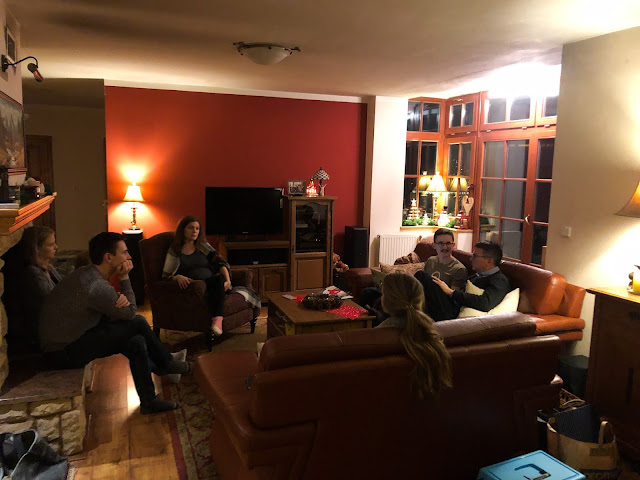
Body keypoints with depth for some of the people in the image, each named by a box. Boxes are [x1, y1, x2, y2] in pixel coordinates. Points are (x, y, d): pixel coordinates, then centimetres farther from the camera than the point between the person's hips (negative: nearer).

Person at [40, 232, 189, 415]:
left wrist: (122, 298, -18)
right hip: (66, 352, -10)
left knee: (136, 343, 4)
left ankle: (148, 401, 18)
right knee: (138, 323, -15)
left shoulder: (87, 272, 3)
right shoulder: (96, 286, -28)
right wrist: (124, 278, -11)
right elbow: (130, 313, -14)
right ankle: (166, 365, 5)